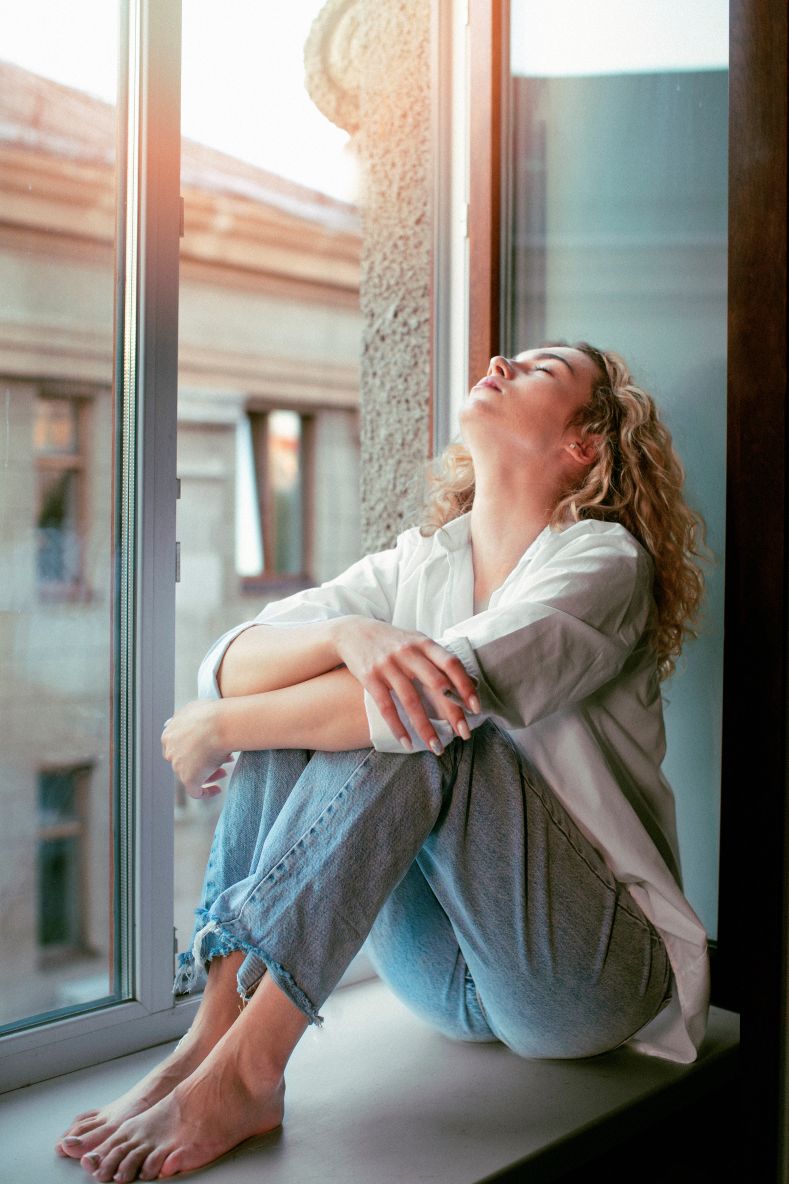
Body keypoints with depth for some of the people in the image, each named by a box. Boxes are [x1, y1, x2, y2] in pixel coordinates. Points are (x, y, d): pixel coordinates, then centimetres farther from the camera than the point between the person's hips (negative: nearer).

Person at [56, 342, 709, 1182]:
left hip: (590, 975, -4)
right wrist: (348, 634, -29)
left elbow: (451, 694, -27)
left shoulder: (606, 559, -10)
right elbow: (226, 664, -6)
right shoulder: (419, 564, 7)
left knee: (412, 721, -27)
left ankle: (245, 1068, -28)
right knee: (302, 701, -13)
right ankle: (212, 1034, -20)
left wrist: (215, 728, -16)